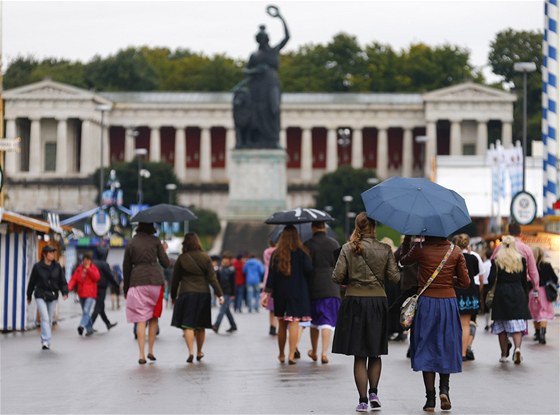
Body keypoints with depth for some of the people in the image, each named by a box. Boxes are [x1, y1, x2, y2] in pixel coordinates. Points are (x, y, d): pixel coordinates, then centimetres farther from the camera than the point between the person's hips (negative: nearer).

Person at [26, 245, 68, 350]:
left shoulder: (57, 266, 2)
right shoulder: (37, 266, -5)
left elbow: (62, 281, 4)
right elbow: (32, 282, 3)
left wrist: (65, 292, -12)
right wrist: (29, 296, 9)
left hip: (53, 296, 3)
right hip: (41, 296, -3)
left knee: (50, 320, 8)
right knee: (45, 318, -16)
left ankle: (45, 341, 19)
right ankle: (46, 341, -19)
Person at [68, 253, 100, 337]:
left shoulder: (93, 268, 0)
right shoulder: (79, 269, 9)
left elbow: (96, 277, -16)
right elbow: (74, 279, 3)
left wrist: (88, 269, -16)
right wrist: (69, 287, -15)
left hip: (90, 295, -5)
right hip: (81, 294, 5)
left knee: (86, 311, -21)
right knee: (85, 312, 12)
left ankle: (82, 325, -34)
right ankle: (89, 329, 22)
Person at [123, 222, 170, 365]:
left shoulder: (131, 243, 7)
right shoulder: (155, 241, 3)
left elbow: (126, 267, 9)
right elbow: (165, 263, 3)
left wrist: (125, 289, 17)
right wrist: (163, 251, 23)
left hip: (137, 282, 0)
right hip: (155, 280, 0)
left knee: (141, 320, -1)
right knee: (154, 318, 14)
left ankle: (141, 354, -7)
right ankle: (150, 351, 11)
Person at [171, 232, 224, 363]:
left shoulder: (181, 259, -2)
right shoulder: (205, 258, 2)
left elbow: (175, 279, 3)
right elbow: (212, 278, -2)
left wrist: (173, 296, 14)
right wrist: (219, 294, -1)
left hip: (186, 294, -2)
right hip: (203, 294, 3)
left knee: (188, 325, -4)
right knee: (201, 325, 14)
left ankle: (191, 352, -19)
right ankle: (199, 352, 25)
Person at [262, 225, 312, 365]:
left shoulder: (276, 254, 2)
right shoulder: (301, 252, -6)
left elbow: (271, 274, 0)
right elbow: (309, 270, -11)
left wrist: (267, 293, 1)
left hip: (280, 292, 3)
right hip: (297, 292, -3)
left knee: (282, 324, 13)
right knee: (294, 323, -5)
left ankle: (281, 355, 23)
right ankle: (291, 355, -13)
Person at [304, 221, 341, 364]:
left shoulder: (307, 245, -4)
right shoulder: (334, 243, 0)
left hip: (313, 287, 0)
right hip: (331, 287, 0)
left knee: (314, 321, 16)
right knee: (327, 321, -1)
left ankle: (314, 352, 27)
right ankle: (324, 352, -14)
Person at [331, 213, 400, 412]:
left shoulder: (348, 248, -6)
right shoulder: (385, 250, -4)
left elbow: (337, 277, -8)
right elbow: (394, 277, -4)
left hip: (354, 302, -1)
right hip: (378, 302, 1)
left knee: (359, 355, 5)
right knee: (375, 353, 17)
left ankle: (363, 399, 3)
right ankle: (373, 392, 6)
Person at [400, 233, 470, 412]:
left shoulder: (420, 249, -8)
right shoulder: (455, 251, -3)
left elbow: (403, 261, 13)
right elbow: (465, 282, 0)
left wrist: (407, 238, 20)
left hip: (426, 303, -1)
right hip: (448, 302, 1)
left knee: (426, 349, 6)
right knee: (446, 346, 17)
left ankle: (430, 398, 3)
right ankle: (444, 388, 1)